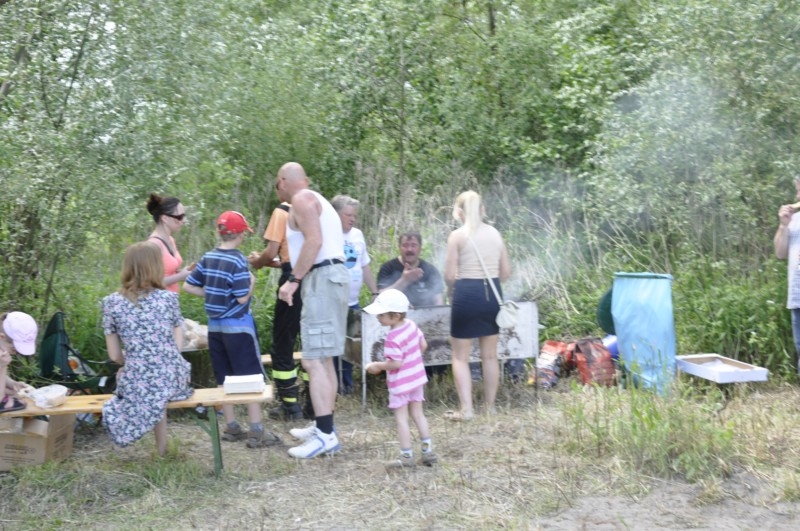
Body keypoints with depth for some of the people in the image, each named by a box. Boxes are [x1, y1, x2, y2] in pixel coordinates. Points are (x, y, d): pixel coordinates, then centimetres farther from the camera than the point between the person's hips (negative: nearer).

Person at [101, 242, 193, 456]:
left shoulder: (111, 302, -2)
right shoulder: (169, 298, -2)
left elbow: (115, 355, 3)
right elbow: (177, 347, 2)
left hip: (137, 385, 0)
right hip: (172, 380, 0)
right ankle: (161, 445, 31)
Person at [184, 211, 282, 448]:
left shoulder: (207, 258, 3)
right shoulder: (238, 260, -16)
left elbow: (188, 286, 7)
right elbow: (243, 298, -18)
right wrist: (252, 282, 0)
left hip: (215, 325, 7)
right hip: (238, 326, -7)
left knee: (224, 378, 13)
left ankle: (231, 427, 21)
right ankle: (257, 432, 0)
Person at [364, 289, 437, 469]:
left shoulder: (393, 338, -26)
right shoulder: (411, 325, -3)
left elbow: (396, 363, -26)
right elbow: (423, 345, 6)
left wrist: (378, 366, -13)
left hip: (400, 383, -8)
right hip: (417, 378, 8)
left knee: (401, 418, 4)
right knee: (417, 414, 17)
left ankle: (407, 456, 10)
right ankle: (428, 451, 21)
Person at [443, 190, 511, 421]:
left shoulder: (457, 235, -7)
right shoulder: (495, 233, 6)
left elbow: (450, 275, -9)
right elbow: (506, 272, 8)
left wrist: (452, 289, 11)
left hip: (467, 293, -5)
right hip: (493, 293, 5)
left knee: (460, 356, 6)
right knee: (490, 355, 15)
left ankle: (466, 409, 2)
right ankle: (490, 406, 23)